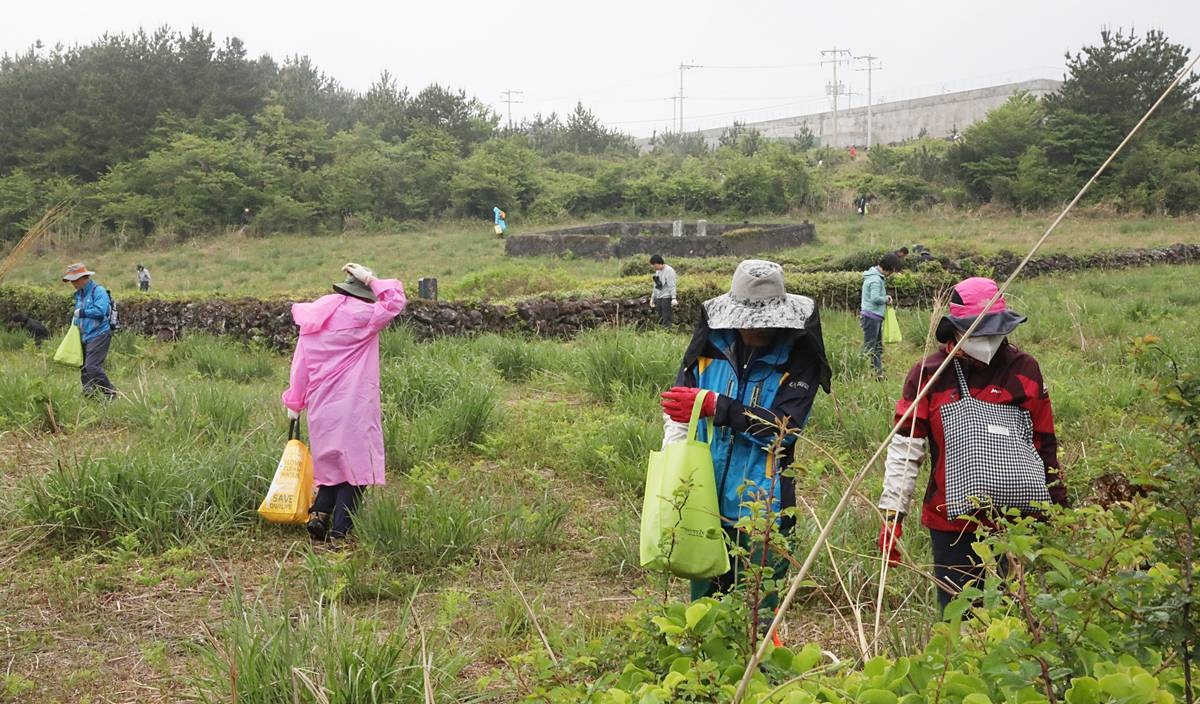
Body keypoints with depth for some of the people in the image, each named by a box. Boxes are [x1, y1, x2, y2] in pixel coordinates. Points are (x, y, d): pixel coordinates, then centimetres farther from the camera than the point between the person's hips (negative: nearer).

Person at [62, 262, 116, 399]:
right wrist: (75, 319, 7)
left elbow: (100, 310, -24)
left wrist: (81, 312, -13)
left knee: (92, 367, -19)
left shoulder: (98, 290, -11)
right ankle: (88, 396, 18)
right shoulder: (79, 294, 16)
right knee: (84, 369, 10)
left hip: (99, 335, -9)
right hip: (85, 336, 9)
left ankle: (111, 394, -11)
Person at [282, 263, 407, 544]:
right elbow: (396, 300, -1)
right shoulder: (360, 315, -8)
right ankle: (340, 530, -2)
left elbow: (300, 363, 14)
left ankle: (319, 514, 4)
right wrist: (370, 279, 4)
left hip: (320, 406, 6)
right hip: (353, 407, -6)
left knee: (333, 461, 19)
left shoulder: (314, 317, 11)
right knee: (355, 464, 0)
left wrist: (295, 402, 22)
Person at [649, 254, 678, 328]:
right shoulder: (657, 271, 15)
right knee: (660, 319, 8)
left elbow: (672, 285, -17)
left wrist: (673, 298, -24)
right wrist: (652, 298, 23)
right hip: (658, 298, 8)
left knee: (666, 320, -9)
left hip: (666, 298, -8)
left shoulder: (669, 270, -11)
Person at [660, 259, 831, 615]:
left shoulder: (798, 357, -7)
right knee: (703, 602, 17)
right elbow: (676, 410, 6)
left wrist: (714, 405, -22)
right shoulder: (711, 345, 2)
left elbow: (784, 426, -18)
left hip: (762, 506, -3)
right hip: (705, 501, 3)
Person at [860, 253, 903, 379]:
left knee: (878, 346, 16)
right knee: (869, 347, -6)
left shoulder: (875, 275, 13)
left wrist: (885, 298, 3)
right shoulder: (876, 279, -19)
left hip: (876, 317, 10)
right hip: (871, 316, -10)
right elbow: (875, 298, -28)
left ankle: (879, 372, 21)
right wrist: (886, 299, -10)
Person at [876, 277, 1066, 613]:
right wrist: (891, 515, -7)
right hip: (952, 523, -1)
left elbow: (1045, 445, 10)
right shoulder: (928, 375, -3)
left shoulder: (1024, 370, 2)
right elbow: (904, 449, -2)